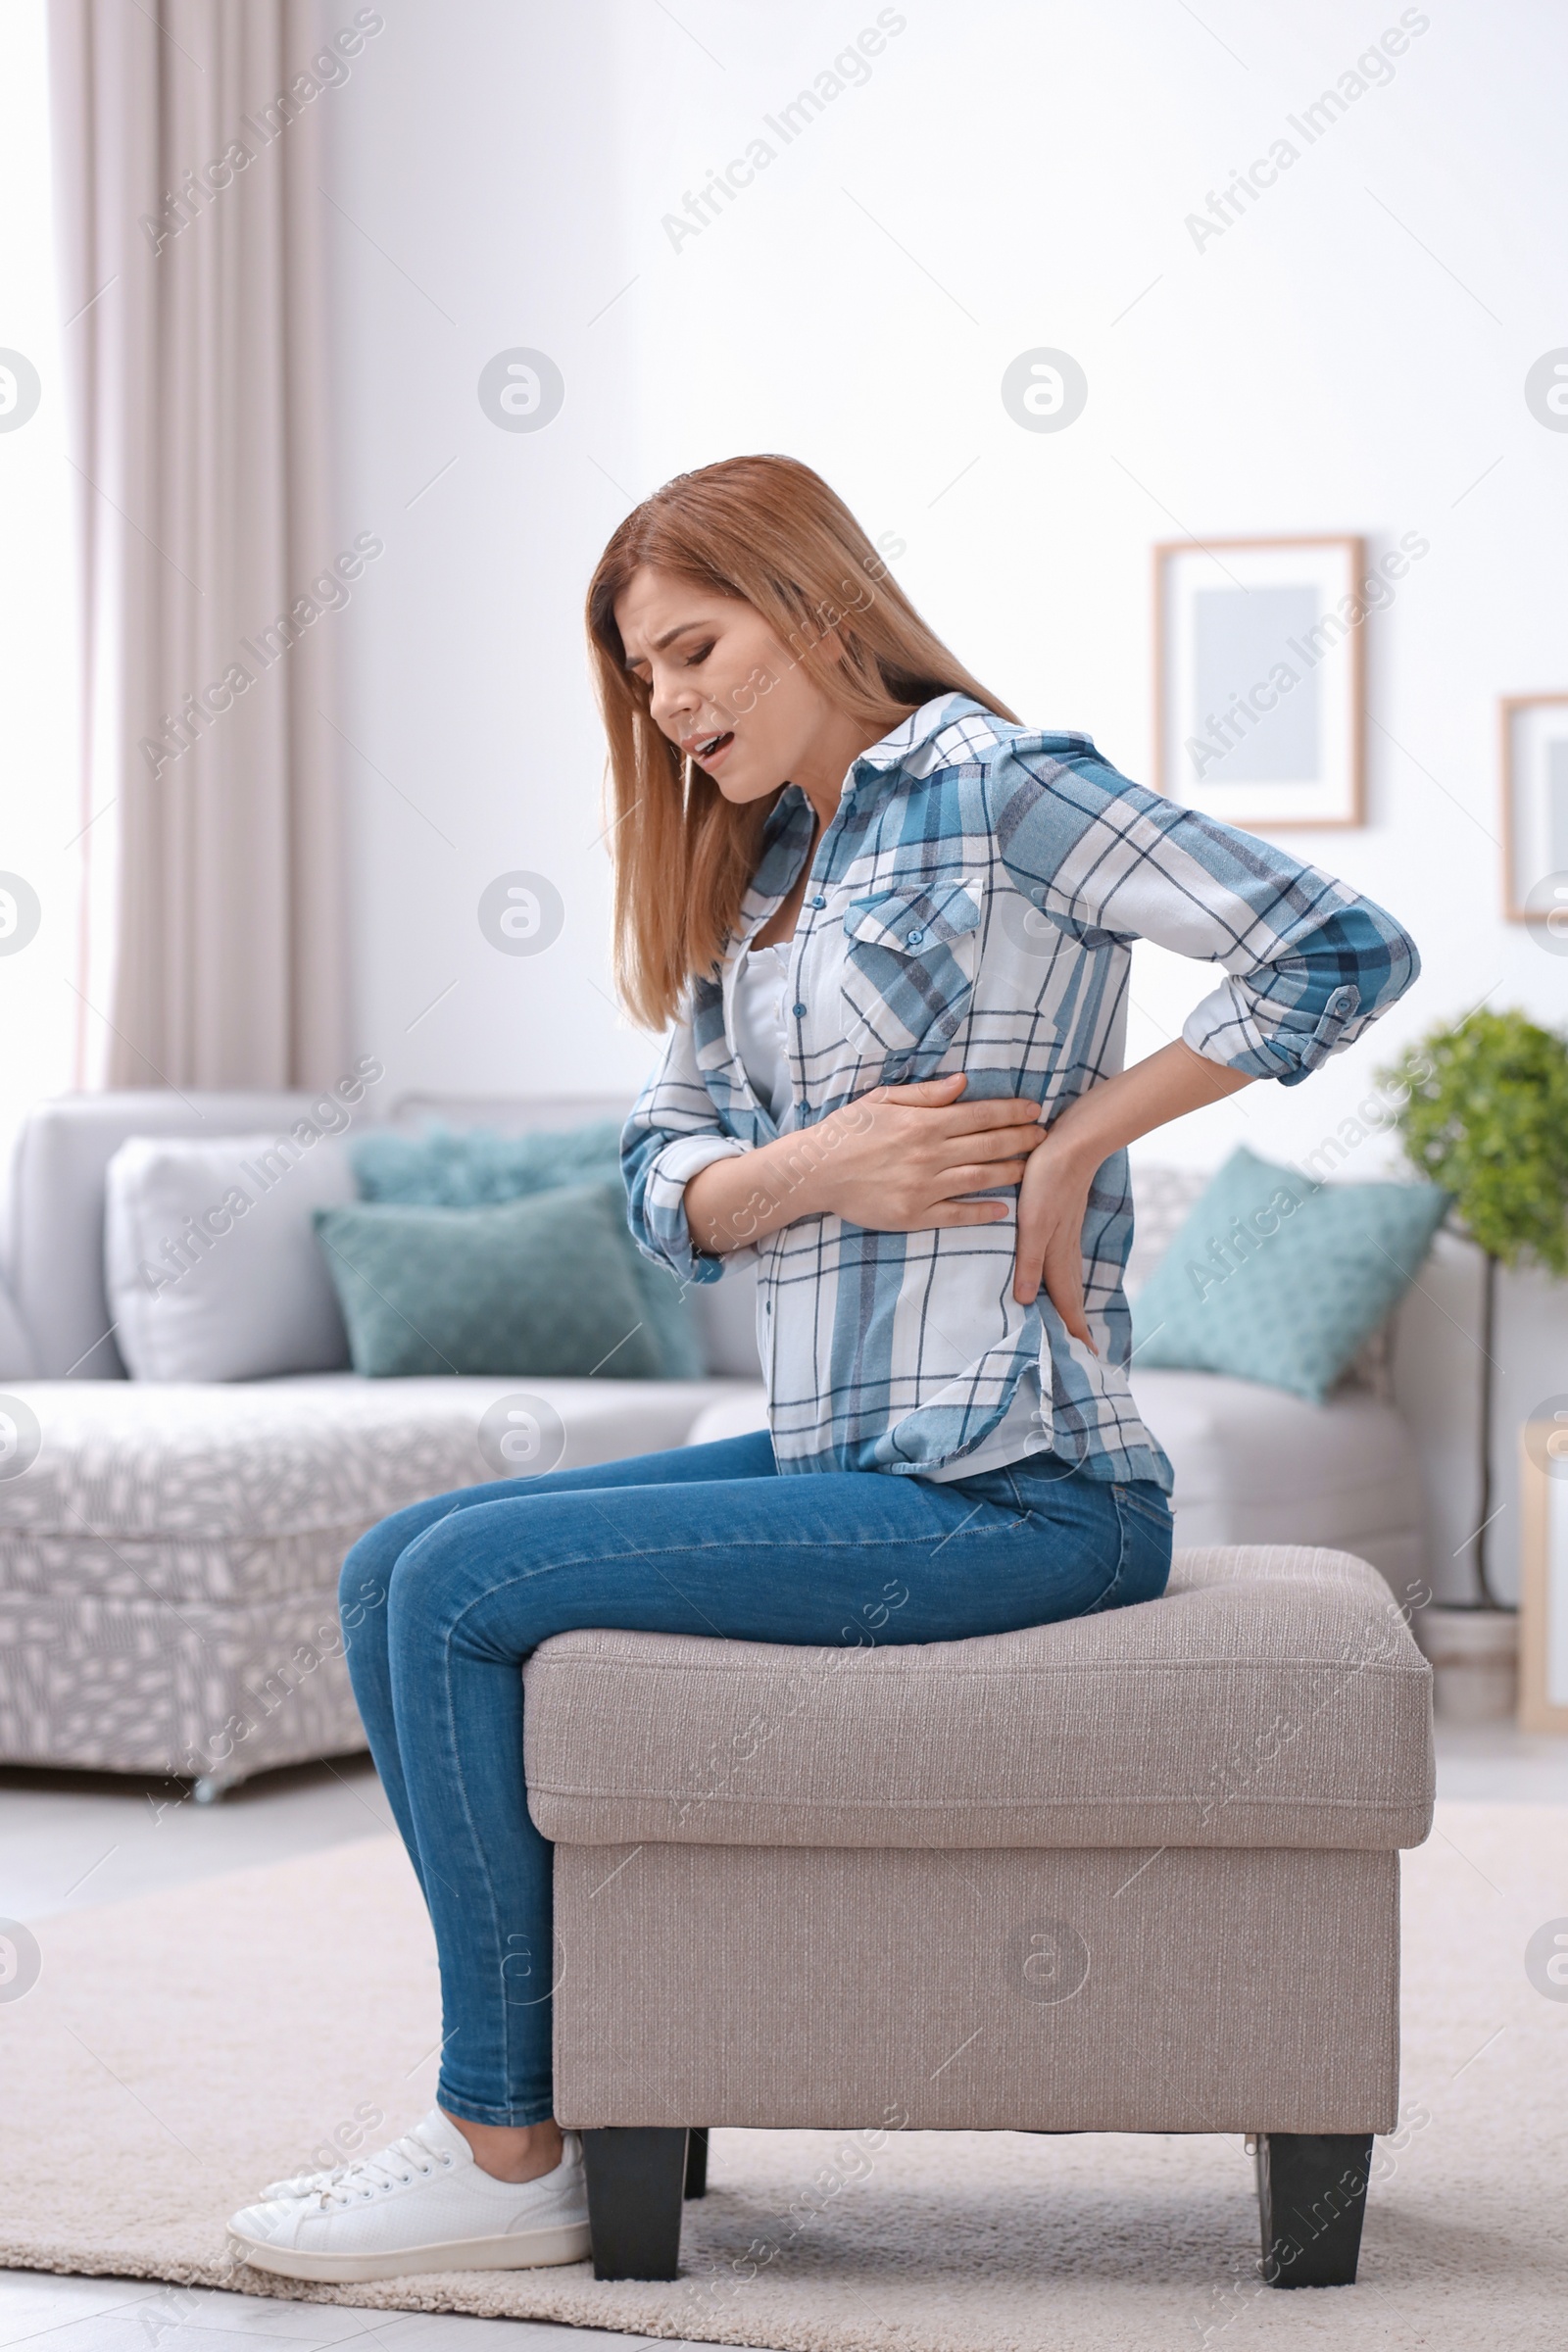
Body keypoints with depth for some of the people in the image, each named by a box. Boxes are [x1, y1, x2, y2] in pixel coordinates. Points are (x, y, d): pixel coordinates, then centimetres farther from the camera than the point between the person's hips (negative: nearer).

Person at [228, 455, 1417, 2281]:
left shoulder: (996, 786, -9)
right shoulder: (761, 867, 17)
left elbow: (1341, 950, -19)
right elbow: (663, 1184, 11)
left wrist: (1071, 1145, -14)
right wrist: (821, 1166, -10)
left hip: (1005, 1491, -9)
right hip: (832, 1458, 9)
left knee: (462, 1587, -14)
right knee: (393, 1570, 4)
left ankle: (508, 2152, -4)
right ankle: (550, 2053, 4)